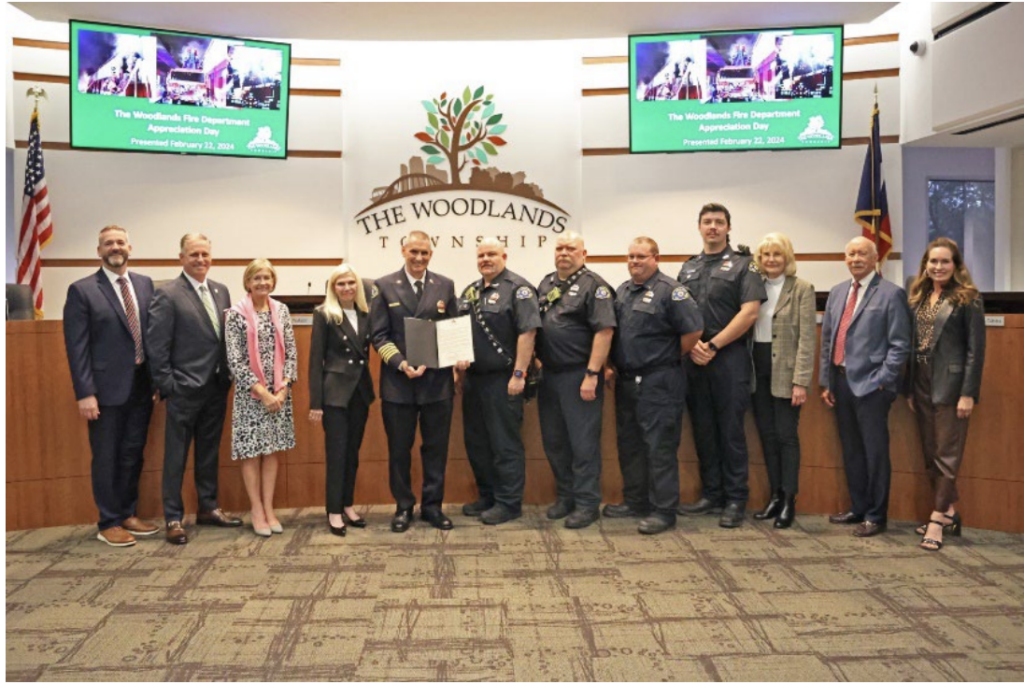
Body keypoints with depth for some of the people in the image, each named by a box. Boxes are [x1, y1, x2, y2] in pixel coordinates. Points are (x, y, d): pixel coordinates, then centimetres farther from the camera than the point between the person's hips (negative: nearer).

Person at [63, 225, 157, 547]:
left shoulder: (145, 284, 8)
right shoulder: (82, 290, -5)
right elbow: (76, 347, -9)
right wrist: (85, 393, -14)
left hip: (141, 387, 4)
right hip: (106, 388, -4)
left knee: (133, 454, 14)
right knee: (106, 458, 6)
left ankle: (128, 514, 29)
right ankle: (109, 523, 18)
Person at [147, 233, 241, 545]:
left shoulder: (221, 291, 10)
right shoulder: (168, 295, -9)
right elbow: (157, 346, -10)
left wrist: (227, 377, 5)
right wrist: (167, 386, -11)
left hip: (217, 387, 6)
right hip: (185, 390, -6)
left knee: (209, 452, 16)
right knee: (176, 457, 3)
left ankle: (208, 507, 29)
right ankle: (173, 518, 12)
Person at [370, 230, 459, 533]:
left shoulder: (445, 286, 8)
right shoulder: (385, 286, 3)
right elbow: (379, 335, -1)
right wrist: (401, 364, -14)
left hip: (437, 380, 1)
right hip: (398, 381, -1)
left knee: (436, 448, 7)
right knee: (399, 449, 7)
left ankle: (432, 506, 21)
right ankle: (404, 507, 21)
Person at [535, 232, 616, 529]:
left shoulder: (593, 285, -8)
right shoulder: (546, 284, 14)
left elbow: (604, 331, -16)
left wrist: (591, 375, -20)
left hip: (579, 377, -7)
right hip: (549, 375, 7)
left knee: (583, 443, -1)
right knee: (553, 441, 13)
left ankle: (587, 504, 10)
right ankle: (565, 496, 28)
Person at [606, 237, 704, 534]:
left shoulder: (669, 290, -11)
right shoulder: (622, 291, 14)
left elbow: (693, 329, -16)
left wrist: (672, 359, -6)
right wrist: (613, 365, 12)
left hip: (658, 383, -8)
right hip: (626, 381, 8)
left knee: (660, 448, -3)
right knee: (629, 444, 16)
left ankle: (663, 511, 5)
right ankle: (636, 501, 29)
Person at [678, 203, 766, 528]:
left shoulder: (742, 264, 2)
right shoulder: (688, 268, 16)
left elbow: (749, 312, -8)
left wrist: (713, 346, -12)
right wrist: (692, 344, -5)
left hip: (730, 357, -5)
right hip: (694, 359, 5)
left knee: (731, 431, -2)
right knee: (703, 430, 9)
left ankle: (735, 501, 7)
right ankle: (711, 495, 19)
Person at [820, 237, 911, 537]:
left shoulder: (891, 294, -4)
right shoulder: (837, 293, 14)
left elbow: (899, 345, -7)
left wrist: (881, 381, -13)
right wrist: (825, 382, 11)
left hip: (870, 385, -6)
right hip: (841, 381, 6)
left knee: (875, 452, 0)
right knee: (851, 451, 14)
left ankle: (876, 516, 12)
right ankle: (858, 509, 27)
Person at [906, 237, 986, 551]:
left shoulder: (967, 299, -6)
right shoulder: (919, 298, 11)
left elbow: (976, 349, -9)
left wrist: (968, 394, -14)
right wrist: (911, 389, 10)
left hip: (950, 384, -6)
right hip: (922, 383, 6)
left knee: (947, 453, -1)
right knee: (931, 454, 11)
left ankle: (938, 519, 5)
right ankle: (949, 511, 23)